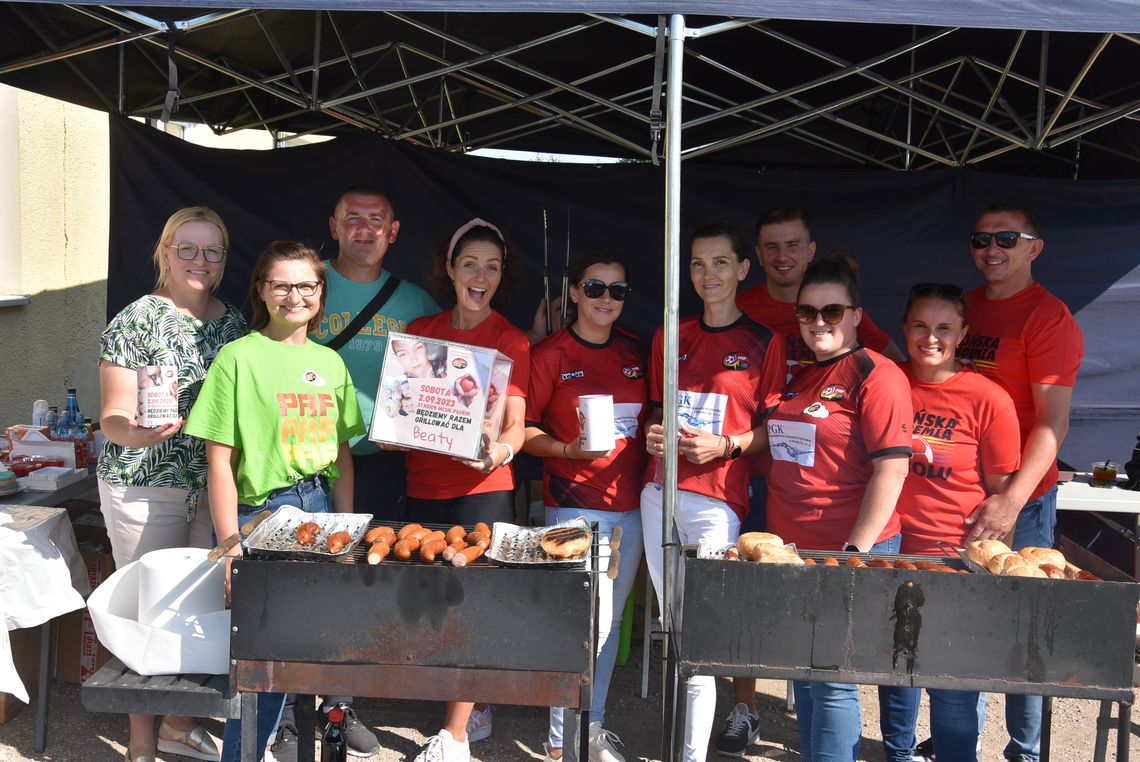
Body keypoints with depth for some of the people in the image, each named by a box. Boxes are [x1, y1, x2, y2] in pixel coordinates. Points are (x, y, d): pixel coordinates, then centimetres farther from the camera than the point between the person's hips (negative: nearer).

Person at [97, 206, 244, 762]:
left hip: (212, 486, 5)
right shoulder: (136, 320, -7)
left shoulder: (233, 322, 7)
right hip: (144, 486, -4)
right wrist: (140, 434, -31)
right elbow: (113, 418, -9)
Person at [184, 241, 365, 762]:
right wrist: (231, 548, -12)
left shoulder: (330, 362, 9)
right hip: (260, 515, -5)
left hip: (320, 509, 5)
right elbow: (220, 460, -8)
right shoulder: (240, 357, -6)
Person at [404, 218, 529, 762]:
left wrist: (501, 448, -29)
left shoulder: (511, 341, 0)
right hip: (424, 486, 4)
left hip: (484, 488, -4)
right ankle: (477, 710, 26)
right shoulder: (419, 333, 10)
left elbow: (516, 424, -8)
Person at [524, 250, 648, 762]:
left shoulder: (635, 354, 10)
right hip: (574, 505, -5)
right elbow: (523, 429, -5)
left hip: (630, 504, 5)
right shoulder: (550, 354, -4)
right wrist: (567, 450, -19)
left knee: (610, 620, 13)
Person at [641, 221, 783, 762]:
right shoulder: (669, 338, 11)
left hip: (716, 498, -5)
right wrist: (652, 431, 0)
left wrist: (726, 444, -14)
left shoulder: (763, 343, -1)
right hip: (659, 491, 5)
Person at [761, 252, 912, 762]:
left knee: (830, 680, -1)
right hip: (791, 549, 7)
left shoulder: (876, 376, -11)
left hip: (849, 552, -7)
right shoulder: (794, 376, 11)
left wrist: (855, 552, -18)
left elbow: (891, 469, -16)